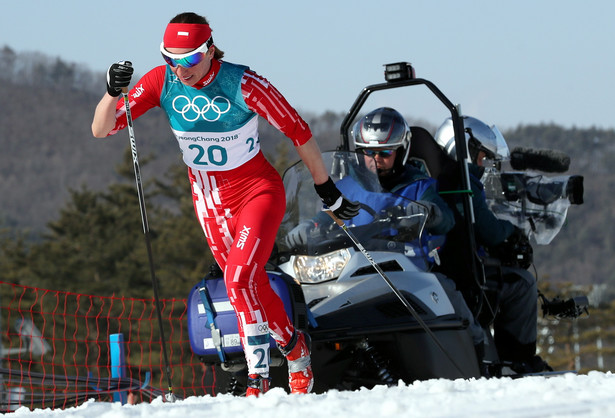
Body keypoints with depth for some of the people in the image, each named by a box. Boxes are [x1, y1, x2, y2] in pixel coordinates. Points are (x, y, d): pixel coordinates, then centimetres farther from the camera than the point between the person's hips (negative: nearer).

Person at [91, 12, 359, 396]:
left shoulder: (243, 84, -25)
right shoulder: (162, 83, -15)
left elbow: (298, 131, -14)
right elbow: (101, 129, -14)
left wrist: (328, 191, -6)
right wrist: (113, 91, -35)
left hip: (258, 192, -5)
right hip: (209, 202, 5)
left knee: (239, 279, -23)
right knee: (252, 288, 14)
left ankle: (259, 379, -11)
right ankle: (293, 344, 39)